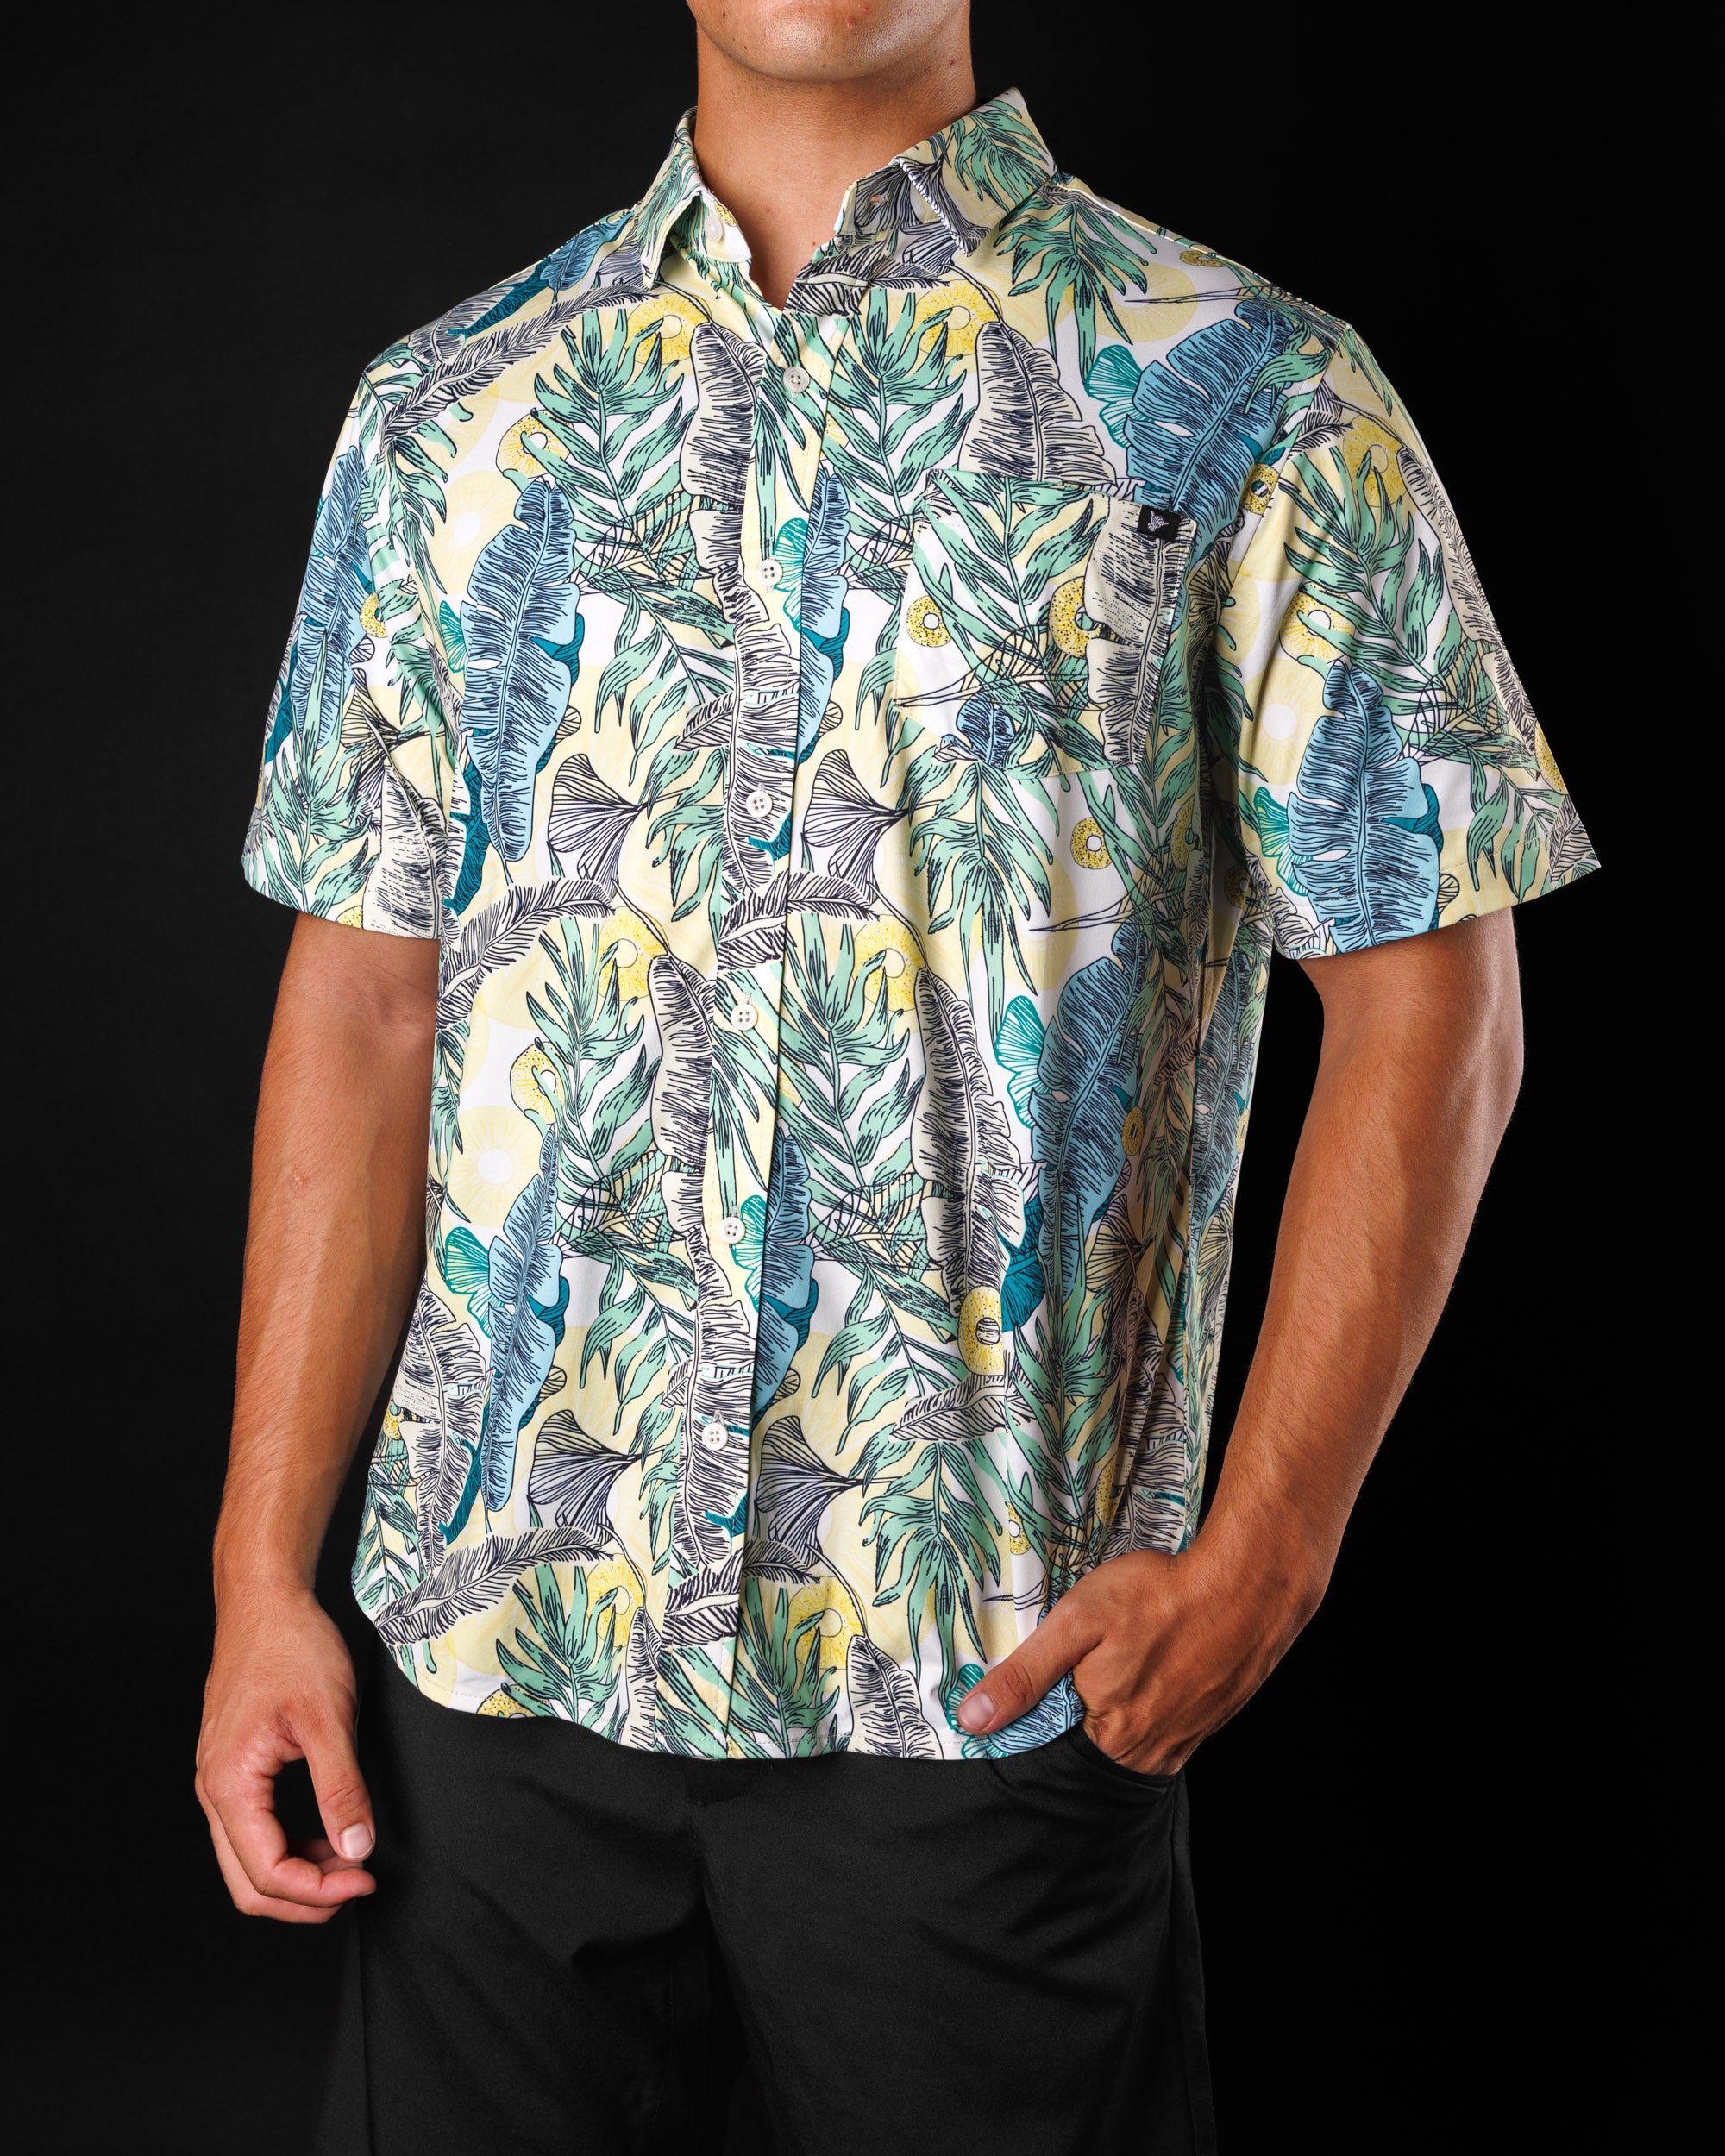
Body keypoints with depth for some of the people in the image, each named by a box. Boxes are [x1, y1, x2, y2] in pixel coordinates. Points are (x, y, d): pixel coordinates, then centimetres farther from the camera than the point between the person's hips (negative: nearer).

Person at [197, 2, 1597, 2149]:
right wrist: (262, 1578, 2)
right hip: (492, 1634, 3)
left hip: (990, 1662, -2)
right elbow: (363, 1008, 6)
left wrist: (1260, 1553, -10)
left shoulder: (1251, 402, -2)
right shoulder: (448, 414, 7)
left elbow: (1427, 1006, -3)